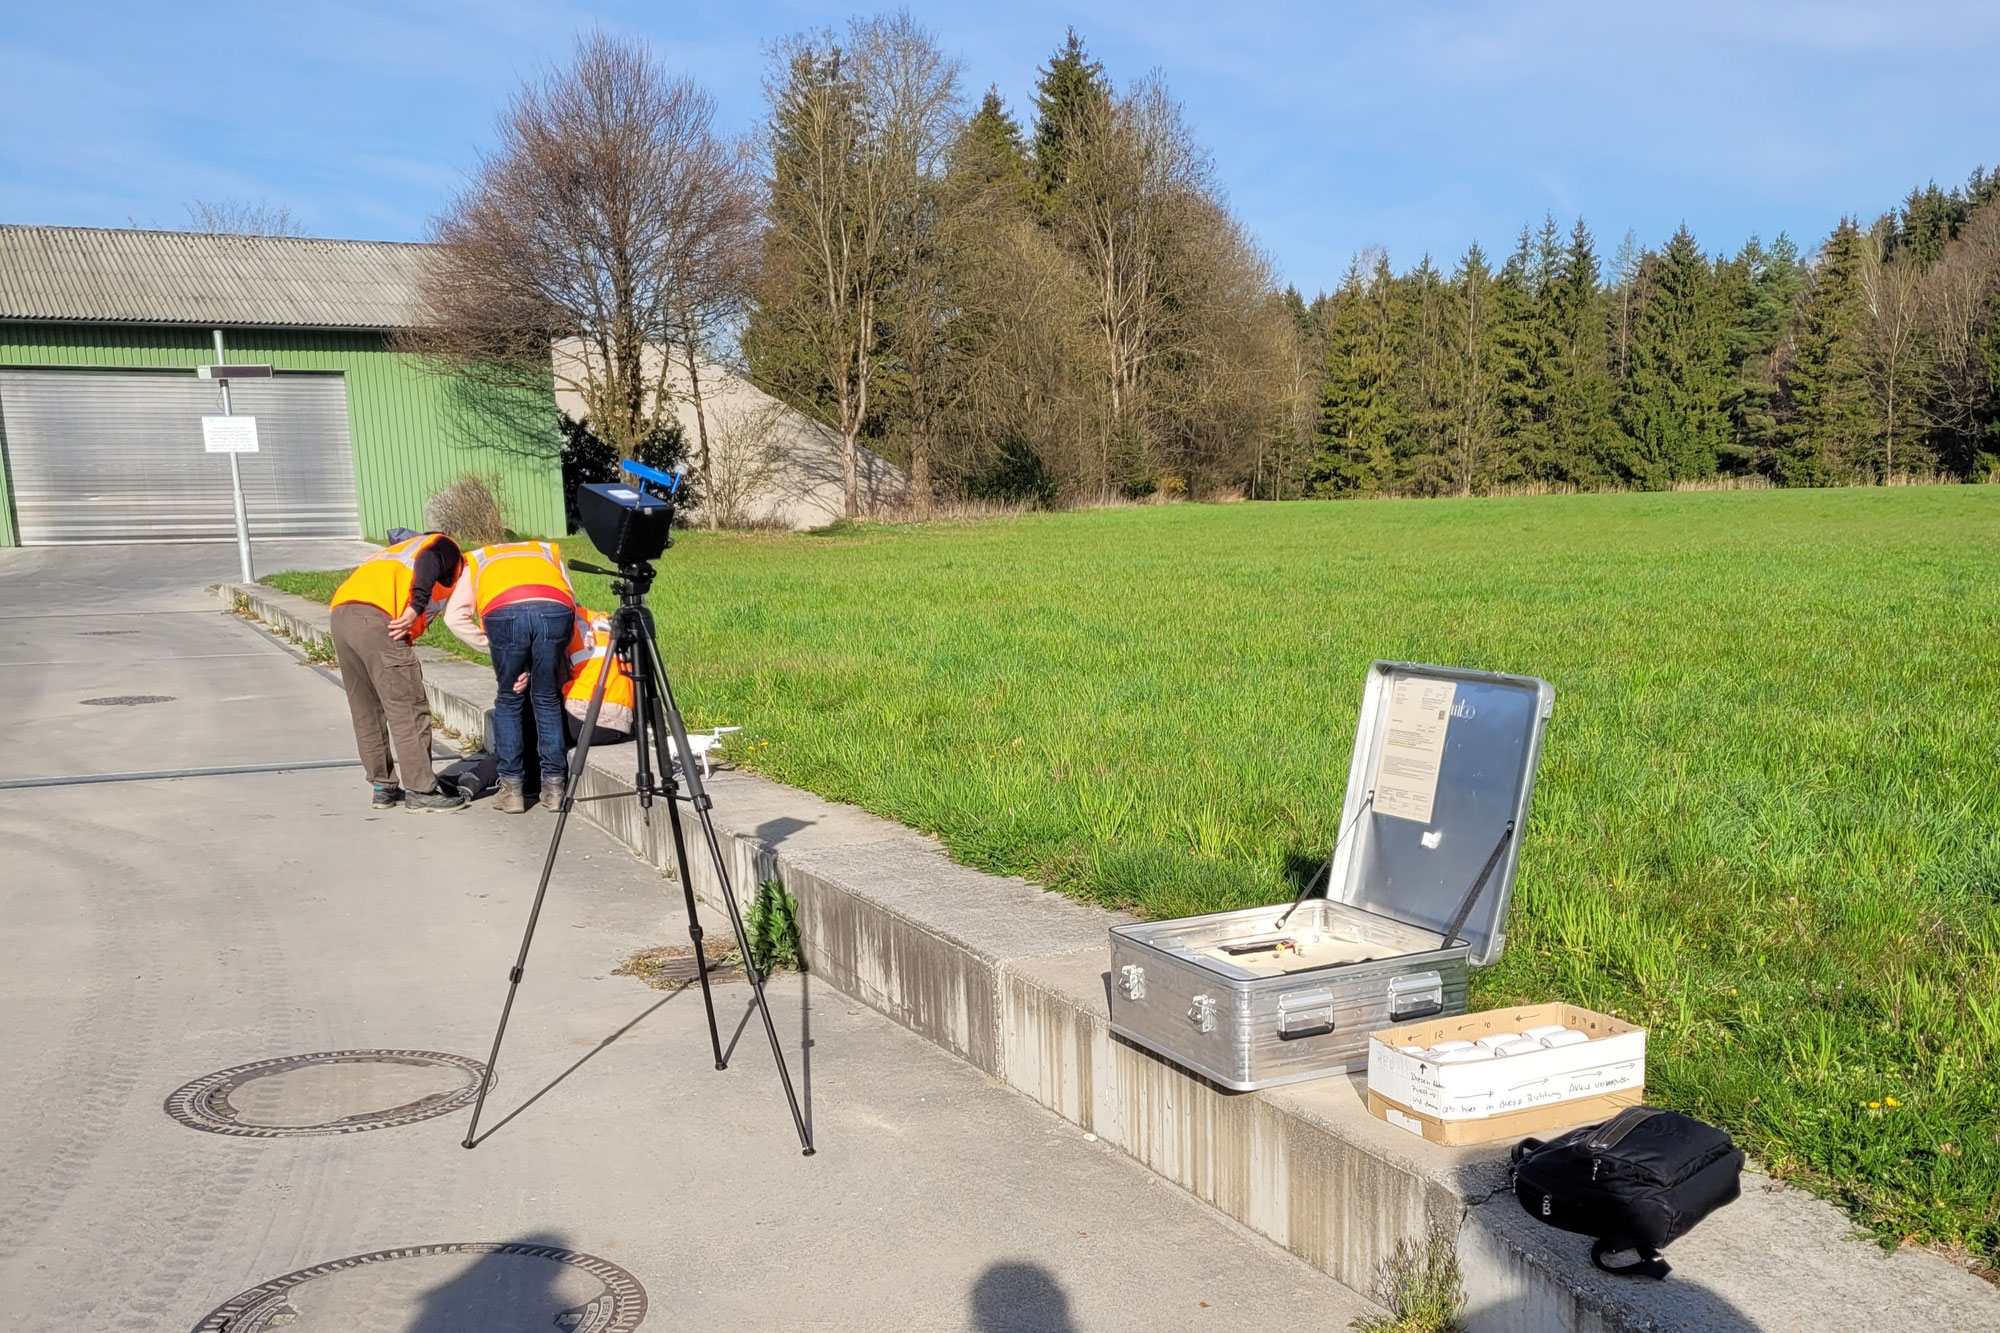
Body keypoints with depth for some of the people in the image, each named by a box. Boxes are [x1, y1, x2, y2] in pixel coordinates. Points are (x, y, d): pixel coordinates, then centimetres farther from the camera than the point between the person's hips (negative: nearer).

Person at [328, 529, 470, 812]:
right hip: (377, 619, -8)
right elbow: (428, 561, -8)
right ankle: (421, 791, -1)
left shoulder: (404, 547, 39)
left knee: (366, 712, 16)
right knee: (409, 709, -3)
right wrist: (416, 607, -18)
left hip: (341, 614, 8)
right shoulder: (446, 548, 14)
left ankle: (384, 786, 23)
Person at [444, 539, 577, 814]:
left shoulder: (477, 562, 38)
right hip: (556, 610, 1)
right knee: (547, 700, 19)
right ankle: (554, 786, 20)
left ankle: (512, 788, 20)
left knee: (509, 701, 19)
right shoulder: (549, 552, 41)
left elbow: (455, 616, 18)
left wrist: (493, 646, 20)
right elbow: (571, 601, 24)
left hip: (504, 613, -1)